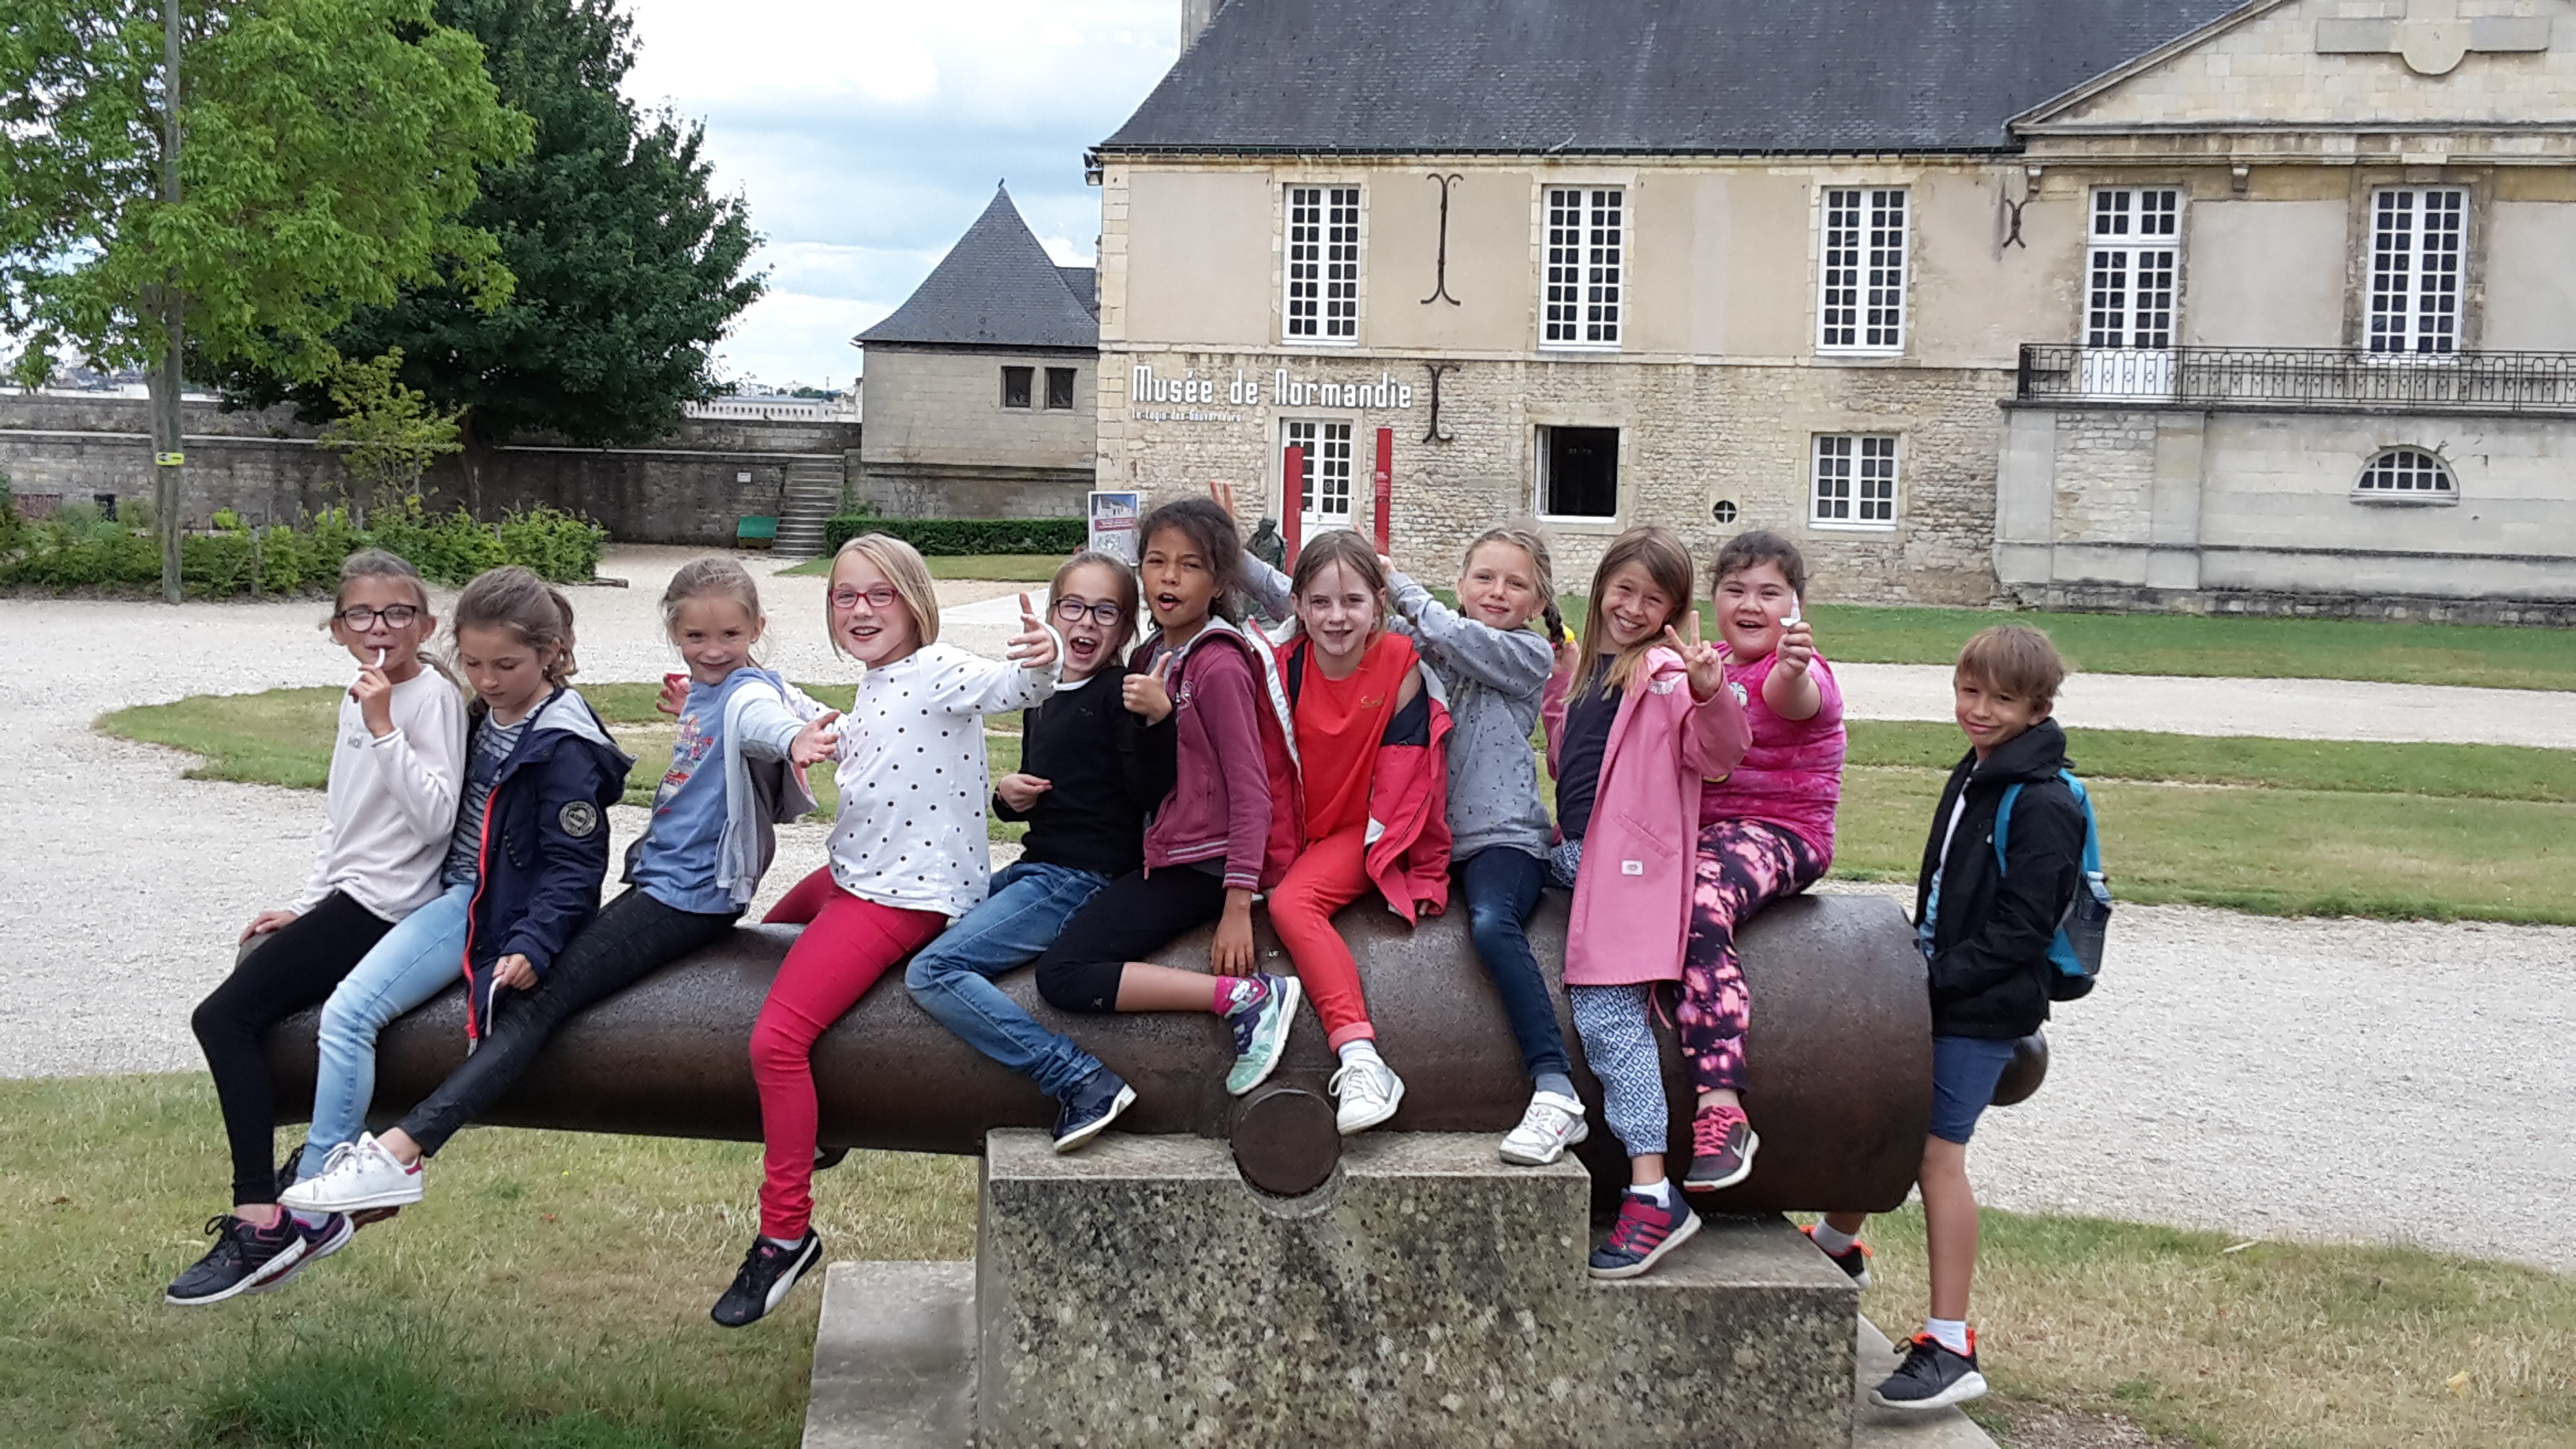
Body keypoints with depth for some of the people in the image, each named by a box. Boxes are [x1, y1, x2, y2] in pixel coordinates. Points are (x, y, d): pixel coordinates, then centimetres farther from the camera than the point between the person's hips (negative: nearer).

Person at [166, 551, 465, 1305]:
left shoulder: (432, 696, -11)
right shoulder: (357, 699, 16)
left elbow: (436, 816, -23)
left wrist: (383, 727, -25)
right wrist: (305, 905, 18)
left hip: (386, 904, -9)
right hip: (349, 897, 9)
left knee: (223, 1016, -14)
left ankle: (262, 1222, -12)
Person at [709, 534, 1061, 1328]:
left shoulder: (939, 673, -16)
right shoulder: (875, 688, 12)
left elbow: (1016, 686, -33)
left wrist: (1043, 658, -55)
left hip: (906, 896, -11)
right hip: (851, 875, 11)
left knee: (778, 1038, -19)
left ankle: (786, 1233, -9)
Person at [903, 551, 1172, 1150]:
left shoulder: (1119, 694, -9)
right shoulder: (1041, 697, 15)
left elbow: (1150, 792, -20)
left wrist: (1151, 718, -35)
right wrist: (1007, 795, 5)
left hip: (1085, 878, -9)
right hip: (1034, 869, 9)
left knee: (933, 972, -18)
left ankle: (1083, 1082, -22)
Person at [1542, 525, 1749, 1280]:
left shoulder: (1667, 670, -5)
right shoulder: (1578, 664, 18)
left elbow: (1715, 756, -16)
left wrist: (1710, 693, -33)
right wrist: (1556, 678, 18)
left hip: (1631, 858, -9)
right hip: (1572, 851, 9)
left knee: (1608, 1011, -15)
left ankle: (1652, 1193, -17)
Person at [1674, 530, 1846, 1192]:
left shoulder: (1804, 674, -6)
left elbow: (1791, 698, -31)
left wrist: (1794, 668, -58)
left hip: (1777, 833, -8)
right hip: (1695, 826, 8)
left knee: (1700, 906, -37)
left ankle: (1722, 1111, -43)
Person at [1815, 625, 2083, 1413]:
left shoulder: (2042, 804, -15)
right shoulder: (1973, 775, 13)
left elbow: (2020, 929, -20)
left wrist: (1938, 976, -21)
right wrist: (1919, 962, 11)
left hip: (1982, 1008, -9)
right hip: (1938, 993, 9)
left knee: (1936, 1149, -11)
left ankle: (1950, 1346, -6)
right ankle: (1837, 1244, 47)